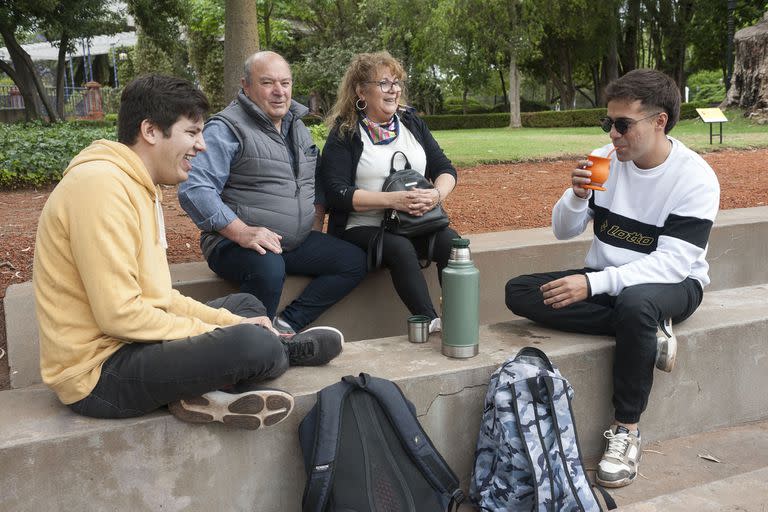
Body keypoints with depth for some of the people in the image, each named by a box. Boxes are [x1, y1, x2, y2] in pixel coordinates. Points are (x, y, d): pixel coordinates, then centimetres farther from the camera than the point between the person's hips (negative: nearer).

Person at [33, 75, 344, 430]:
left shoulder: (136, 186, 13)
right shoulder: (100, 185, -20)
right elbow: (119, 314, -25)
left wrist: (231, 322, 3)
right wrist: (215, 333, -14)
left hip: (130, 341, 11)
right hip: (98, 373, -11)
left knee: (246, 305, 22)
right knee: (255, 344, -27)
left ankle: (209, 394, -4)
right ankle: (286, 350, 8)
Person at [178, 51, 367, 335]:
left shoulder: (297, 126, 17)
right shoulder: (226, 128, -9)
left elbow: (315, 181, 30)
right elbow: (194, 189, -19)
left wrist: (316, 224, 14)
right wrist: (241, 232, -27)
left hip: (298, 242, 8)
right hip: (235, 243, -7)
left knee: (354, 261, -6)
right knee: (268, 268, -38)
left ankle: (286, 324, -10)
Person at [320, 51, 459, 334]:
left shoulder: (411, 122, 14)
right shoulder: (344, 133, -1)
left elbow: (445, 169, 12)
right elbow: (337, 193, -12)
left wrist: (437, 194, -12)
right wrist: (393, 199, -23)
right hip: (363, 228, -4)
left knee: (451, 242, -24)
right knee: (400, 248, -34)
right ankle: (432, 323, -30)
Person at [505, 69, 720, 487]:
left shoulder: (696, 178, -15)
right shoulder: (606, 160, -2)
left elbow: (673, 263, -23)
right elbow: (563, 231, 4)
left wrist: (594, 283, -33)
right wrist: (578, 196, -18)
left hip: (671, 284, -5)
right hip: (606, 281, 5)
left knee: (634, 303, -42)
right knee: (518, 293, -18)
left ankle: (626, 428, -21)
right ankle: (649, 331, -17)